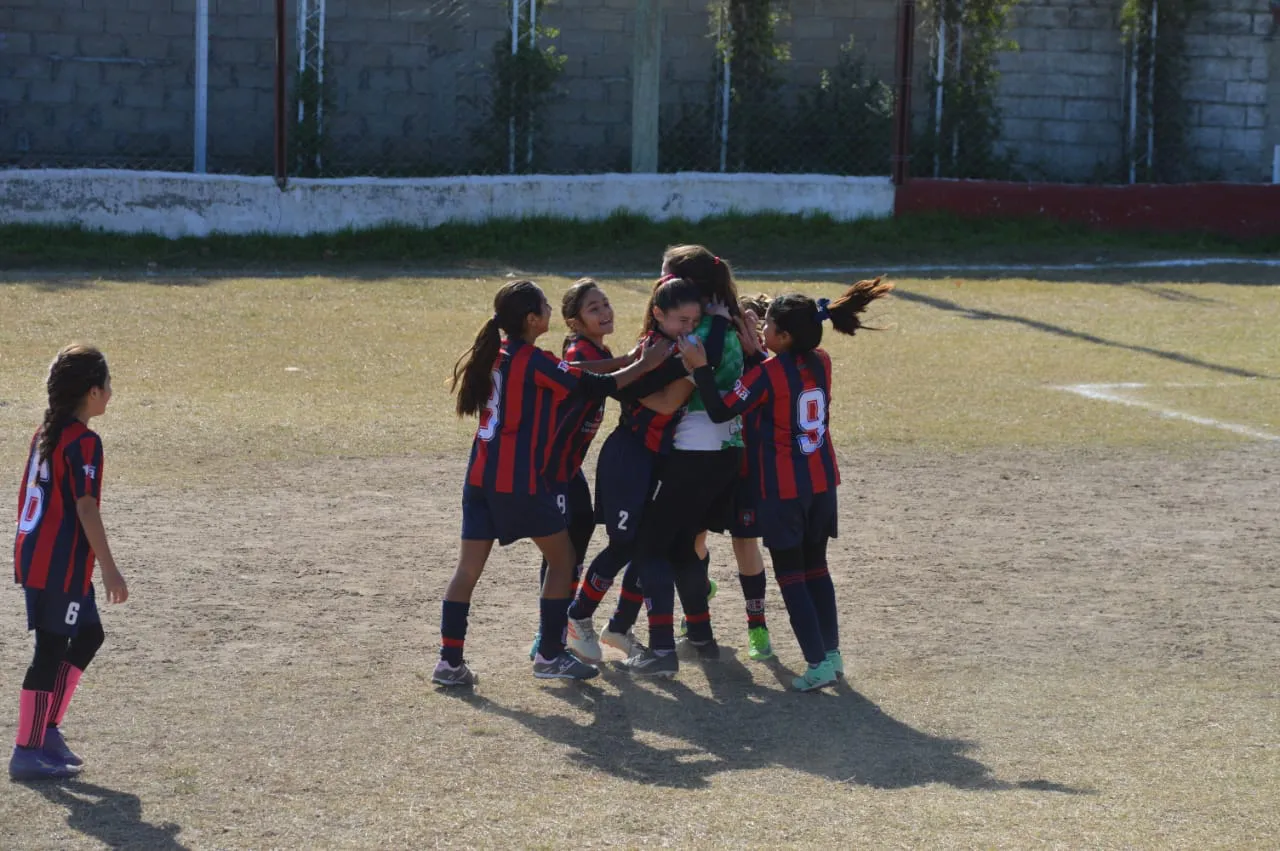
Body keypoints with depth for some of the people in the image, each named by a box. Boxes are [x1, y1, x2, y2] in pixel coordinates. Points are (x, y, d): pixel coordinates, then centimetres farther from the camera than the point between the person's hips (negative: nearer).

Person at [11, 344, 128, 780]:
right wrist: (110, 570, -17)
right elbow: (86, 508, -20)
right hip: (61, 564, -9)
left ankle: (48, 729, 20)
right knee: (51, 652, -2)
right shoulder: (84, 442, -16)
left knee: (88, 635, 19)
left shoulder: (46, 434, 12)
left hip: (33, 556, 9)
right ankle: (27, 752, 2)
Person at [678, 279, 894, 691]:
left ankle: (818, 664, -4)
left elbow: (720, 411, -17)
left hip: (783, 490, -6)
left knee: (790, 575, 2)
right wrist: (756, 349, 13)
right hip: (822, 483, 6)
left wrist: (700, 367, -16)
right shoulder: (821, 363, -1)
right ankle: (831, 653, 19)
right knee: (816, 568, 19)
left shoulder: (767, 374, -19)